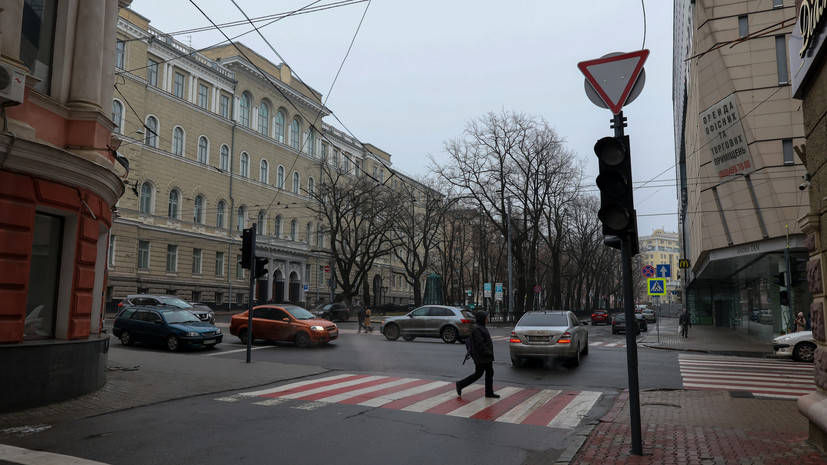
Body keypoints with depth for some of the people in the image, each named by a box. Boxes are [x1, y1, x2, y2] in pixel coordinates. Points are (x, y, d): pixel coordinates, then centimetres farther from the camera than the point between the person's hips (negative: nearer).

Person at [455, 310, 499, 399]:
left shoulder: (482, 327, 14)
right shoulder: (477, 329, -19)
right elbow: (479, 343, -24)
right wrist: (487, 352, -22)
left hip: (487, 357, 10)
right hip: (481, 357, -10)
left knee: (489, 373, 9)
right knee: (478, 374, -3)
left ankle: (489, 392, 15)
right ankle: (460, 384, 8)